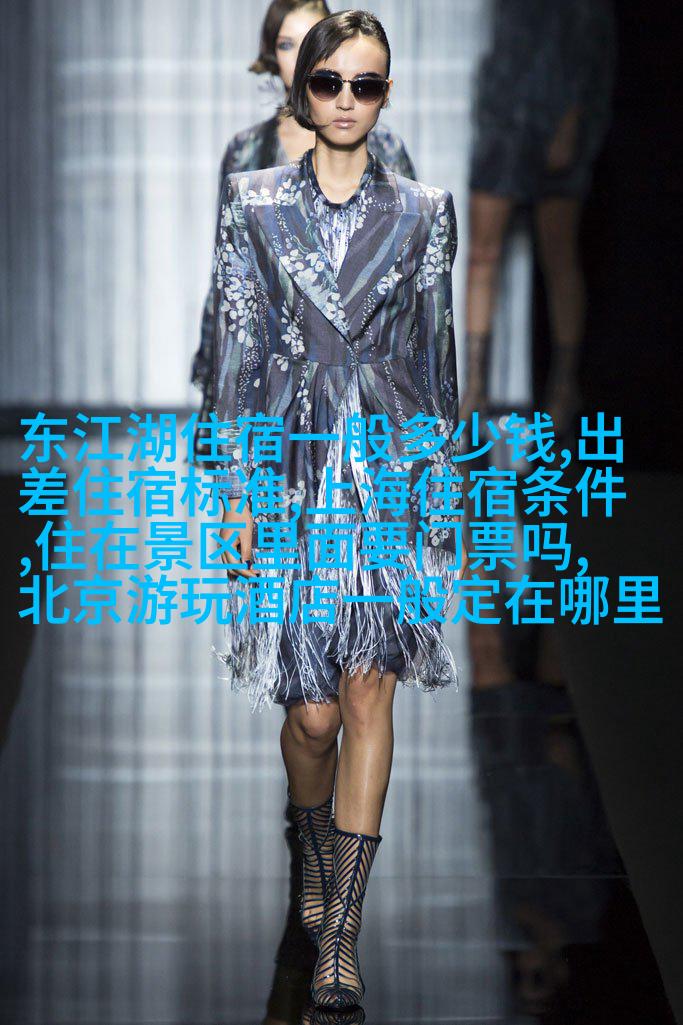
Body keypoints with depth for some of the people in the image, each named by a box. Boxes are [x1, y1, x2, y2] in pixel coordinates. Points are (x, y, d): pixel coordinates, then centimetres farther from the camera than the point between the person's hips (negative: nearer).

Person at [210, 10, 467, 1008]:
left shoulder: (423, 212, 5)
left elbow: (436, 357, 8)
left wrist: (443, 497, 6)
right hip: (290, 467, 0)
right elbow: (237, 348, 3)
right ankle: (318, 861, 32)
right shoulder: (254, 202, 3)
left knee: (368, 694, -5)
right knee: (313, 709, 1)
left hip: (389, 468, 0)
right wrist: (238, 492, -2)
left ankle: (340, 933, -1)